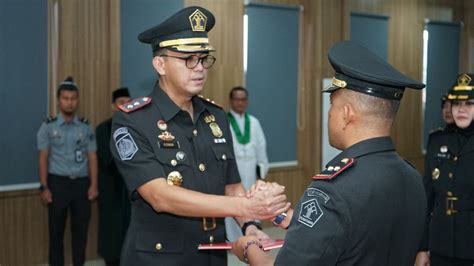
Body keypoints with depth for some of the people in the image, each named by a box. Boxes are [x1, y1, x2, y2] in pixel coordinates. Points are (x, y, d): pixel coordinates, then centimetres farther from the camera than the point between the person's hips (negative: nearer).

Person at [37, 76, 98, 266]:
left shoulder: (86, 127, 6)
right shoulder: (48, 126, 1)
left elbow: (92, 157, 5)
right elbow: (43, 158, -1)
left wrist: (93, 185, -3)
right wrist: (44, 187, -7)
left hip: (81, 183, 2)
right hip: (57, 182, -2)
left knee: (80, 230, 8)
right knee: (56, 231, 6)